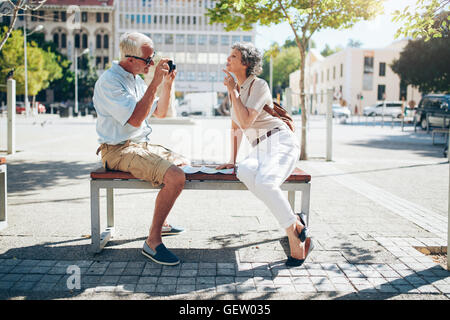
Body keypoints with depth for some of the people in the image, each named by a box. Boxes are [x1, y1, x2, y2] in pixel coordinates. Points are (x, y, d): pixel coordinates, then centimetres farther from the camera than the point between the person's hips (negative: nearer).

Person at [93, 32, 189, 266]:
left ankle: (161, 223, 28)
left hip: (141, 145, 10)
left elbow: (160, 113, 18)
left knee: (185, 164, 19)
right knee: (176, 177, -27)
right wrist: (155, 83, -24)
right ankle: (152, 242, -16)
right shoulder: (109, 82, -16)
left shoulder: (136, 79, 13)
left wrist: (167, 84, 3)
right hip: (119, 150, -10)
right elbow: (135, 119, -27)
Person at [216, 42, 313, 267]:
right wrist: (232, 160, 19)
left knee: (264, 182, -36)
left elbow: (245, 122, -19)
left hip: (280, 142, -6)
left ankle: (296, 240, -26)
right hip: (260, 149, 7)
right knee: (244, 173, -30)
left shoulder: (259, 85, -6)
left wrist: (232, 91, -11)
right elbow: (236, 127, 24)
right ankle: (295, 223, -26)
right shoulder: (237, 88, 18)